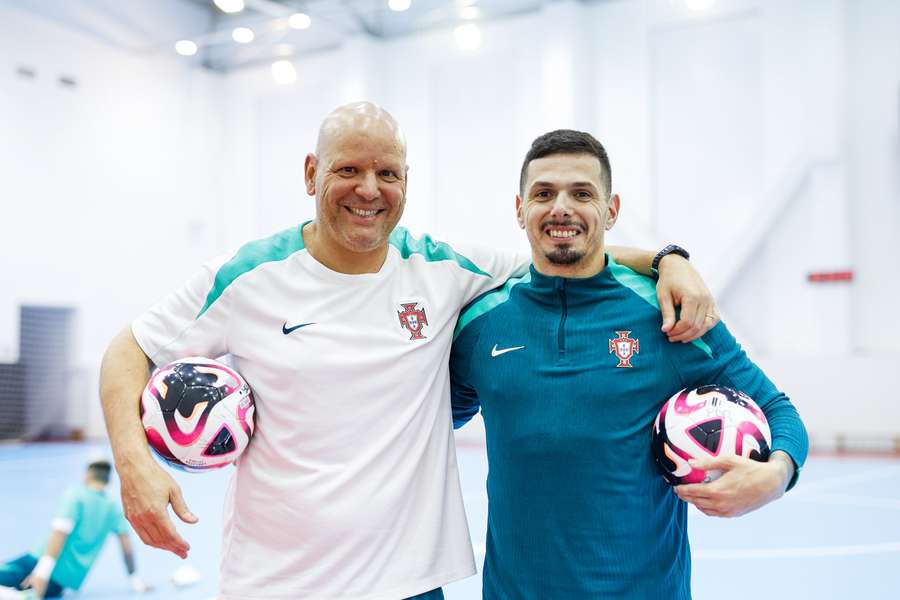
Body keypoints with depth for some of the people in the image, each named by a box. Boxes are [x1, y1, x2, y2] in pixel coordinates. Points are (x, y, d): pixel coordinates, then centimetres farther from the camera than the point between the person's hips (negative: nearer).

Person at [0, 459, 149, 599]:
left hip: (52, 571, -5)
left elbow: (60, 534, -15)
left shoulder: (76, 495, -2)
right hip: (73, 580, 5)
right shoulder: (114, 507, 12)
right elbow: (127, 548, 8)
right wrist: (135, 580, 18)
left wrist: (41, 573, -23)